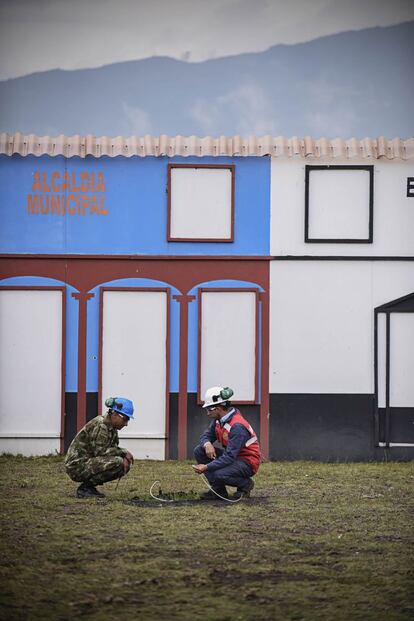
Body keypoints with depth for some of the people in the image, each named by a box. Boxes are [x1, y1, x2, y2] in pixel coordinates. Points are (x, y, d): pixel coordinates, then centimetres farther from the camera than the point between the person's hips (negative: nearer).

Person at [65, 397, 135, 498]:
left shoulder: (111, 427, 10)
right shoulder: (100, 425, -19)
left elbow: (113, 449, 11)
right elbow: (100, 451, -24)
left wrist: (125, 458, -10)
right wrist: (124, 452, -17)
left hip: (89, 461, 10)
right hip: (77, 466, -10)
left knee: (125, 465, 6)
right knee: (117, 463, -25)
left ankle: (89, 486, 9)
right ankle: (84, 488, -12)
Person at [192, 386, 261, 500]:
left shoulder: (237, 426, -28)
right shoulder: (218, 420, -1)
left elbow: (229, 457, -31)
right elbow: (206, 435, 11)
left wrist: (206, 467, -34)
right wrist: (207, 444, -15)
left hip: (248, 463, -9)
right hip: (232, 456, 9)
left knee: (219, 474, -34)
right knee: (199, 451, -4)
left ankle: (245, 484, -3)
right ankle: (218, 490, -2)